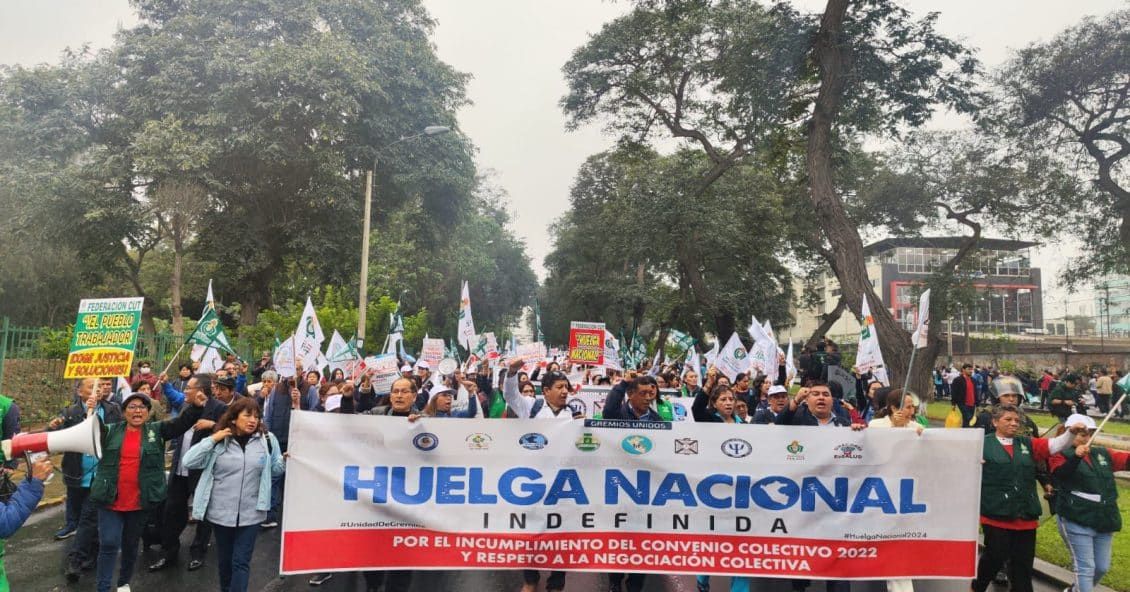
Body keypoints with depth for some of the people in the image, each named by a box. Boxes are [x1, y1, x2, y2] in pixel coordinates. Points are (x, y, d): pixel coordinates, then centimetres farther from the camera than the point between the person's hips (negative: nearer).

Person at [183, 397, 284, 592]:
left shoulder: (267, 439, -4)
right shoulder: (218, 441, -1)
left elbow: (276, 470, 2)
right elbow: (188, 462, -7)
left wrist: (287, 461, -19)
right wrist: (213, 439, -14)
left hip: (250, 514, -2)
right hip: (221, 512, 2)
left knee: (241, 562, -1)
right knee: (224, 560, 19)